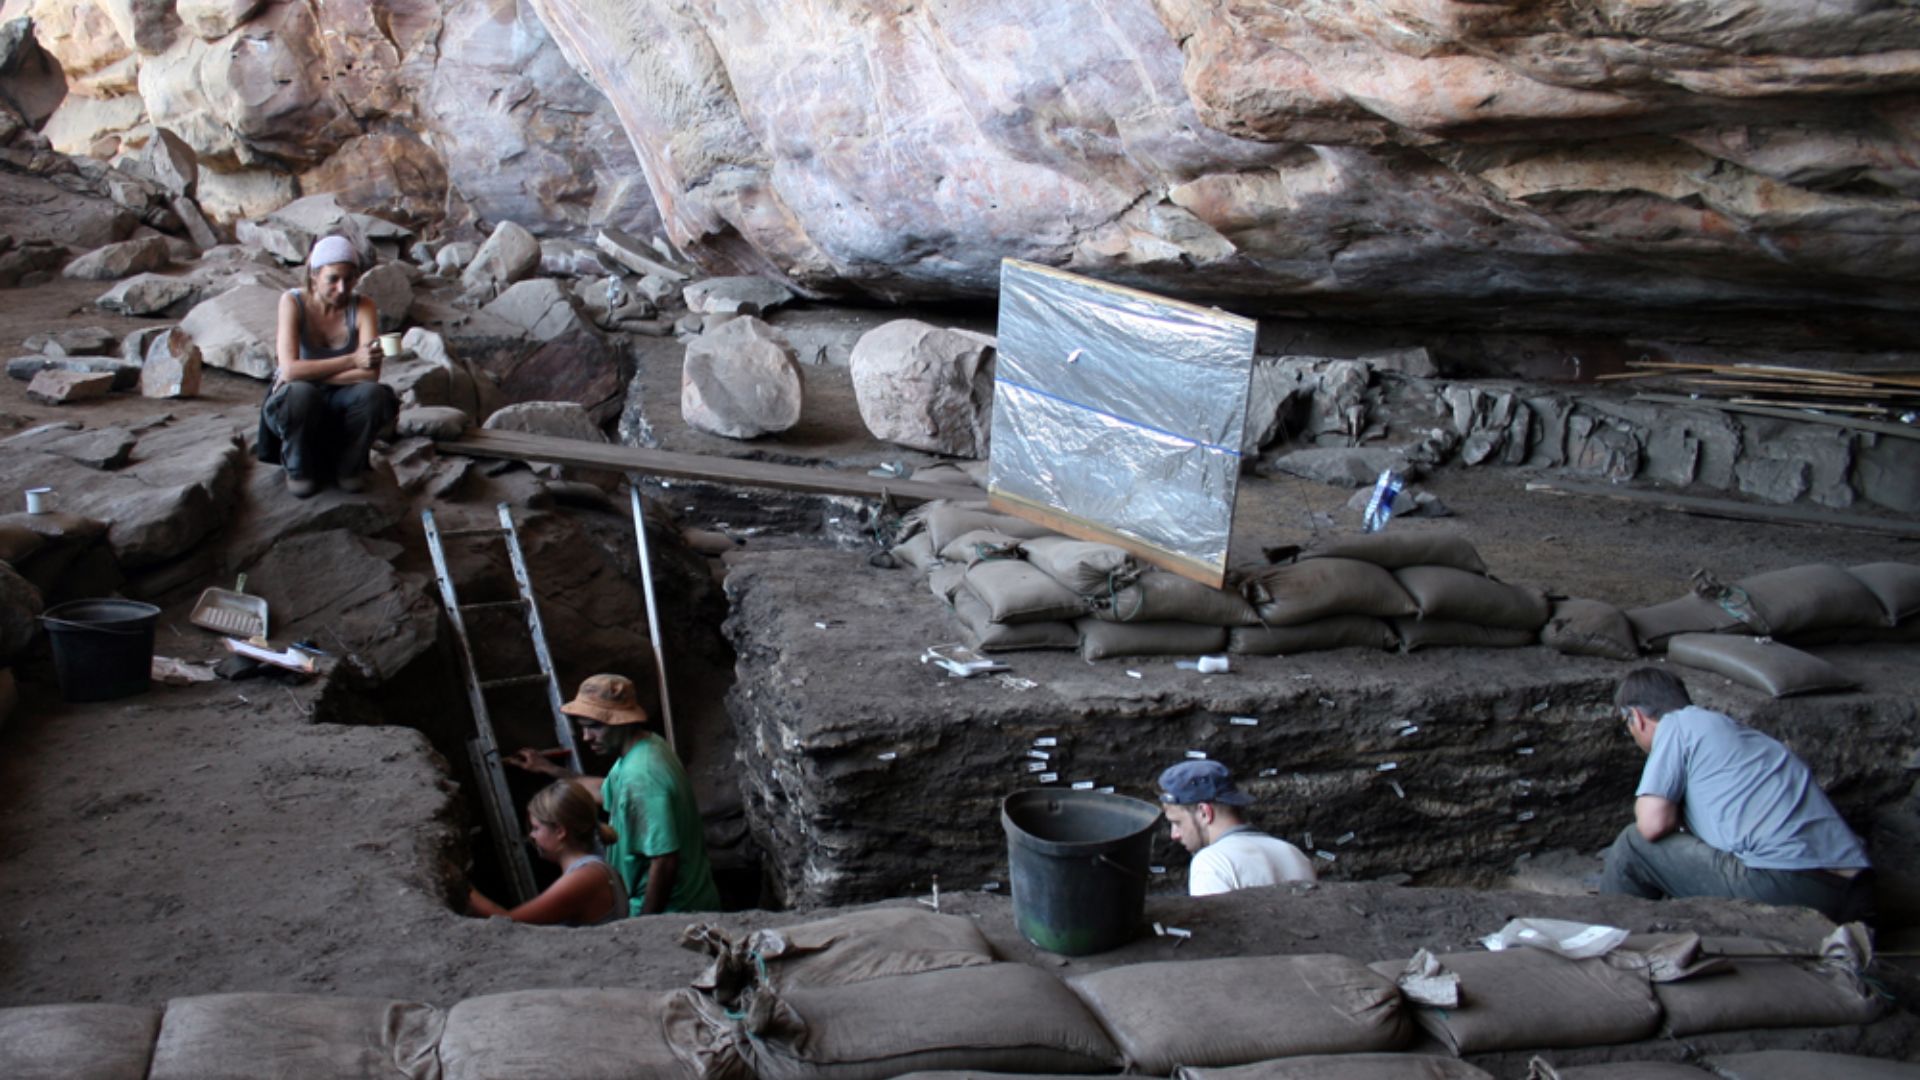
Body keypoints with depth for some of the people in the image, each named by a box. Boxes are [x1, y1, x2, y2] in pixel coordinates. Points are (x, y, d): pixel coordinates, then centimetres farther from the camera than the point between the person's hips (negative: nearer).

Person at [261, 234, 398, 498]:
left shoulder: (362, 307, -11)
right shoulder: (293, 302, -13)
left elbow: (371, 373, -24)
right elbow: (290, 369, -25)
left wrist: (311, 372, -26)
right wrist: (351, 360, -27)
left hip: (340, 403, 1)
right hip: (294, 406, -1)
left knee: (373, 394, -31)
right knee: (301, 393, -37)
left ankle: (350, 466, -4)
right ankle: (299, 468, -7)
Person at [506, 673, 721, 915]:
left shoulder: (642, 777, -28)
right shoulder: (649, 745, 4)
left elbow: (664, 861, -28)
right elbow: (608, 791, 25)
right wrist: (550, 769, 30)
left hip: (671, 912, -10)